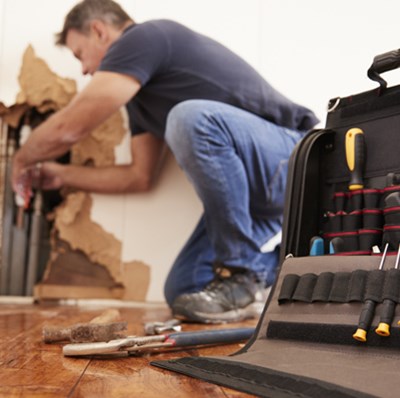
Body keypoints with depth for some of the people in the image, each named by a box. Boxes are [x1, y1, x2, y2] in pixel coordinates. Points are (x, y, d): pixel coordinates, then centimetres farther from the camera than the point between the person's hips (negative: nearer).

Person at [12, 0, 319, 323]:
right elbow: (139, 176, 21)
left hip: (294, 160, -8)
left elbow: (68, 128, -11)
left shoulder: (143, 37, -9)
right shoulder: (139, 90, 18)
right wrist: (61, 175, 26)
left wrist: (23, 160, 9)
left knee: (192, 118, -33)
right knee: (182, 293, -2)